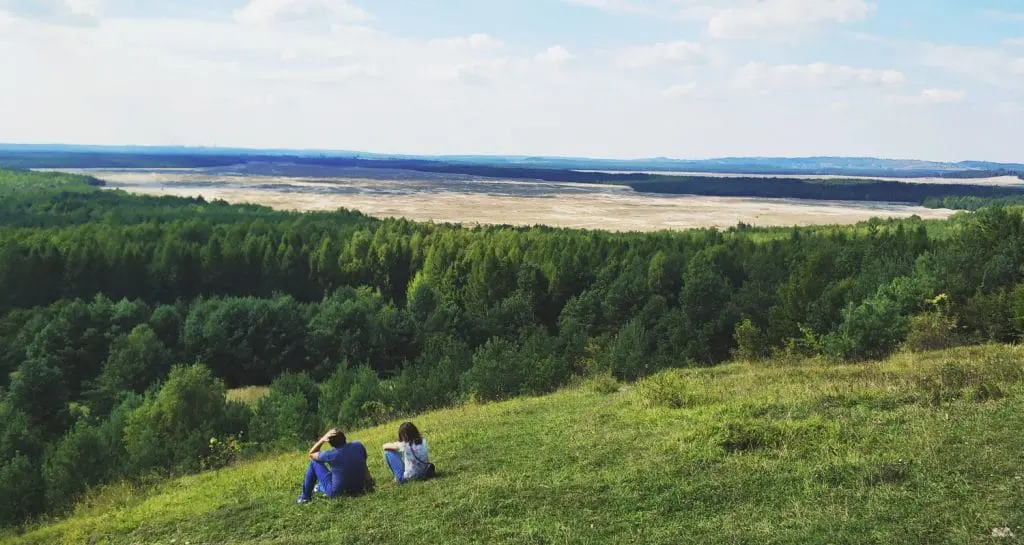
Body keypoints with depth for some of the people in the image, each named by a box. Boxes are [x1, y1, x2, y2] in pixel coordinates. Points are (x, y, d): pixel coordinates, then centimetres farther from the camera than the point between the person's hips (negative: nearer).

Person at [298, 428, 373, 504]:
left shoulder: (331, 455, -25)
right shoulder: (358, 446, -14)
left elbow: (311, 454, -5)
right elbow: (364, 465, 4)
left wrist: (323, 439, -9)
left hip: (337, 493, -5)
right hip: (358, 489, 5)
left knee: (314, 462, 7)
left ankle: (305, 497, 20)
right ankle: (321, 487, 48)